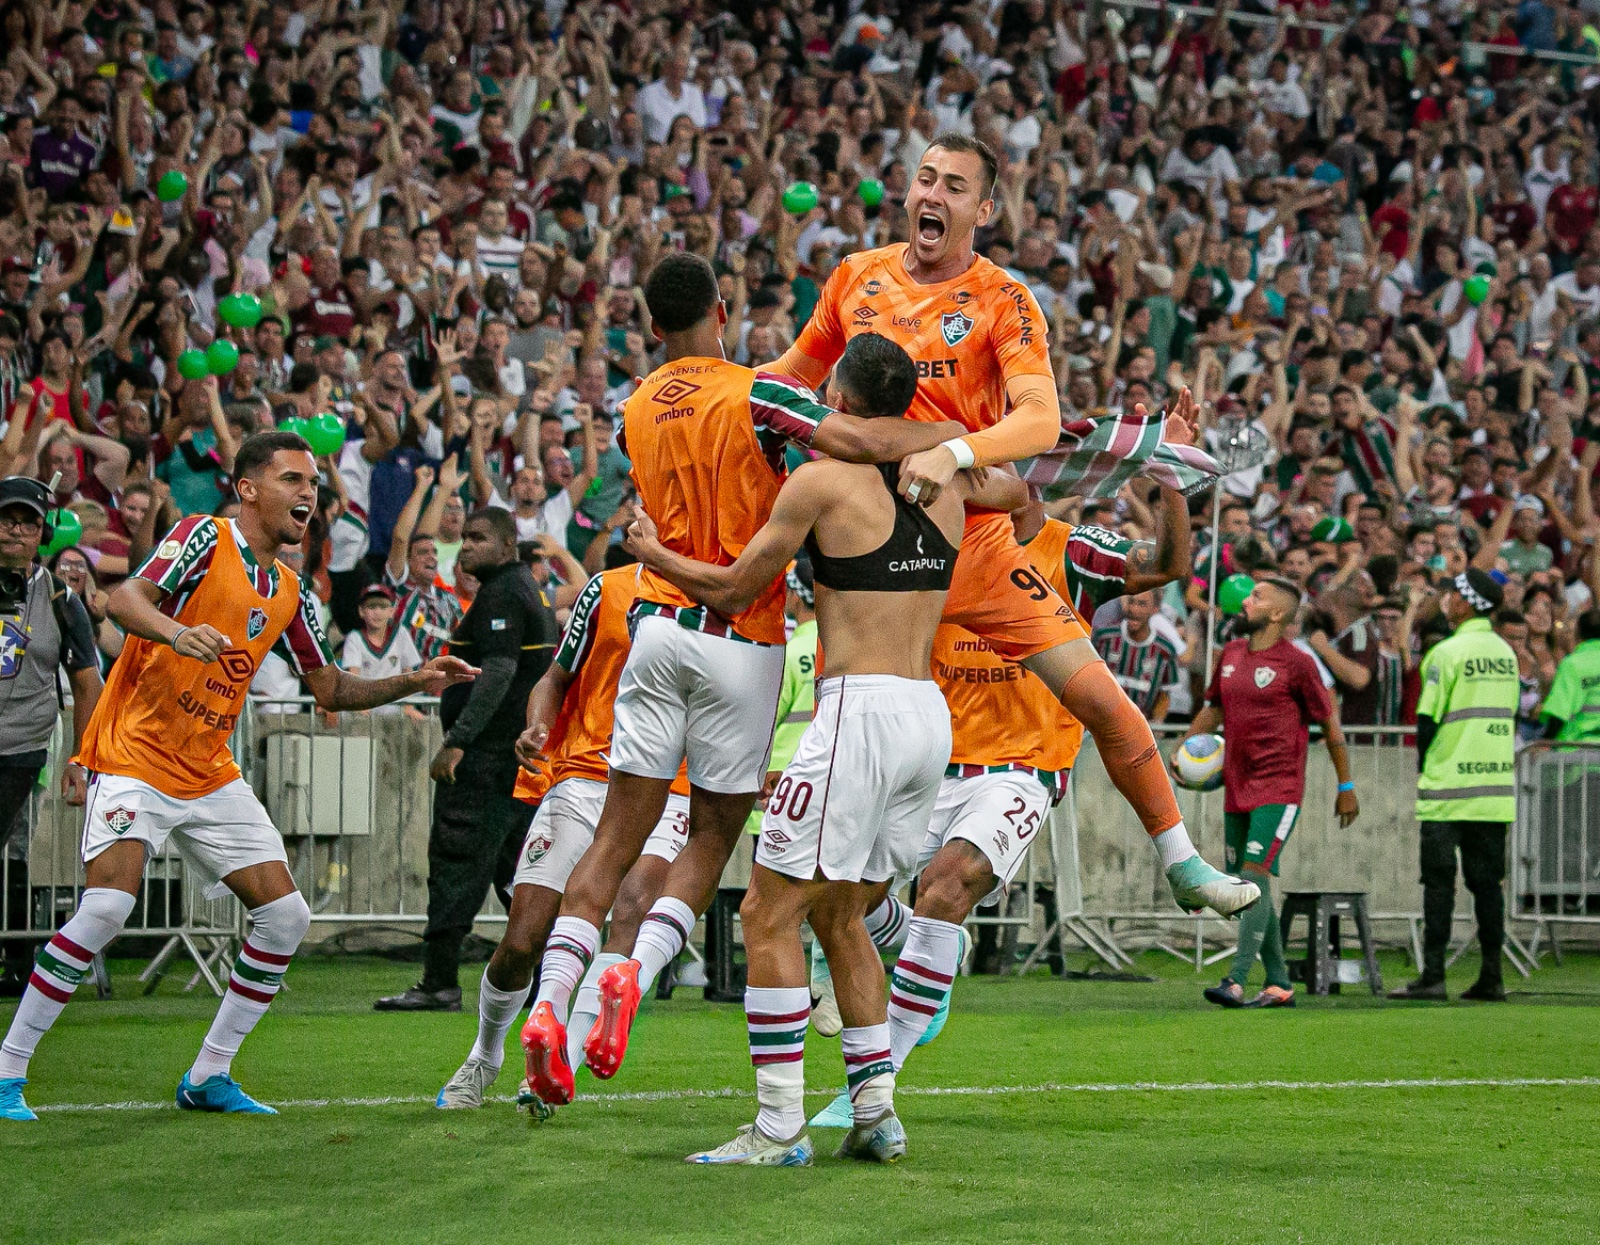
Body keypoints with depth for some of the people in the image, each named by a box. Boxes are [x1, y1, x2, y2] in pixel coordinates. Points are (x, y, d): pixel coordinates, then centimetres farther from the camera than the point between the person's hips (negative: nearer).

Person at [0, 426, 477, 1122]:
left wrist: (414, 682, 11)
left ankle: (208, 1077, 12)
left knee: (285, 915, 0)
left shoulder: (289, 596, 12)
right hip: (135, 758, -8)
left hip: (211, 773, 8)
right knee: (106, 908, -24)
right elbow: (124, 600, -23)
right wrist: (176, 631, -42)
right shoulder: (204, 539, -8)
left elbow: (329, 689, 23)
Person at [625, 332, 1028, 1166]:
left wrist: (649, 551, 19)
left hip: (861, 711, -7)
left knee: (769, 914, -2)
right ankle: (876, 1111, 15)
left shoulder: (821, 480, -5)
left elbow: (732, 592, 4)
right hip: (931, 718, 7)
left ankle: (778, 1128, -7)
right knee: (838, 913, 20)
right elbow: (1022, 497, 35)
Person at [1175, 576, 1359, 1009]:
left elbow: (1330, 723, -2)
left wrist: (1346, 787, 1)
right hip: (1236, 788, 8)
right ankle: (1278, 984, 17)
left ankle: (1236, 982, -23)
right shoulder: (1231, 654, 11)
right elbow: (1214, 707, 25)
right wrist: (1185, 742, 8)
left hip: (1279, 789, -7)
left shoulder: (1296, 663, -8)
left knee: (1255, 876, -17)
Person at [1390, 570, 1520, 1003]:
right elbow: (1510, 714, 14)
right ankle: (1491, 978, 5)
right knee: (1487, 880, 8)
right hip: (1496, 787, 6)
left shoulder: (1447, 653, -10)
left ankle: (1433, 976, -6)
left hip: (1449, 788, -6)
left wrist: (1424, 768, 4)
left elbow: (1427, 718, -10)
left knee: (1439, 881, -3)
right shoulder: (1505, 653, 11)